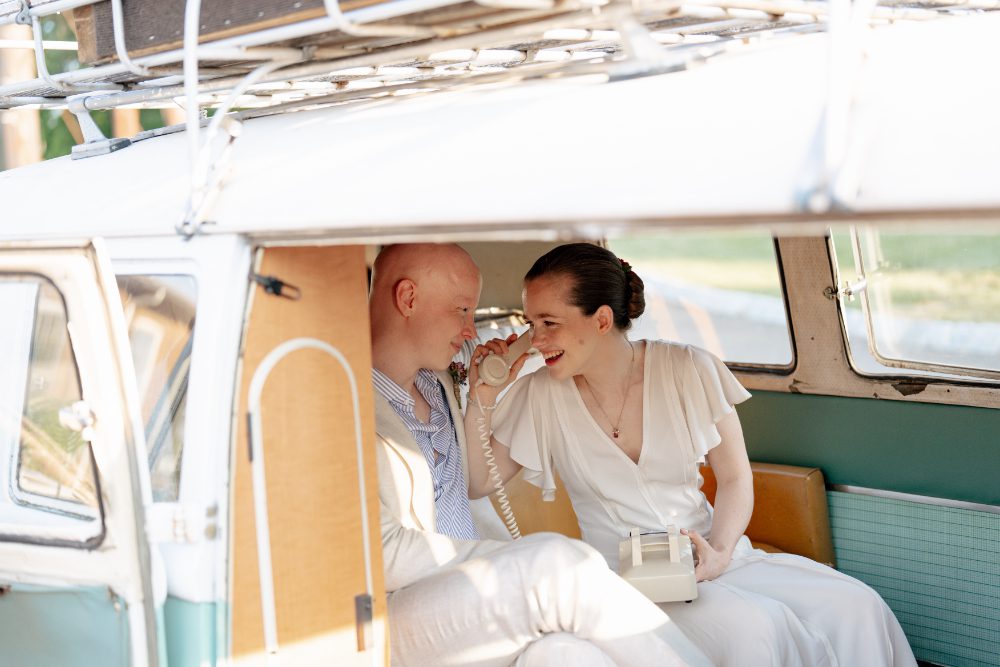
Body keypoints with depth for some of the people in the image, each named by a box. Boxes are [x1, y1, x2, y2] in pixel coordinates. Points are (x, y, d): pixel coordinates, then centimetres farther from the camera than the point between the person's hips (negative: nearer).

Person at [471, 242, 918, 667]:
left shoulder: (689, 371, -1)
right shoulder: (540, 395, -2)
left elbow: (735, 477, 3)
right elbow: (476, 482, 2)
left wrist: (719, 552, -14)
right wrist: (482, 401, -11)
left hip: (712, 556, 3)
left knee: (855, 607, -19)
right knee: (748, 629, -34)